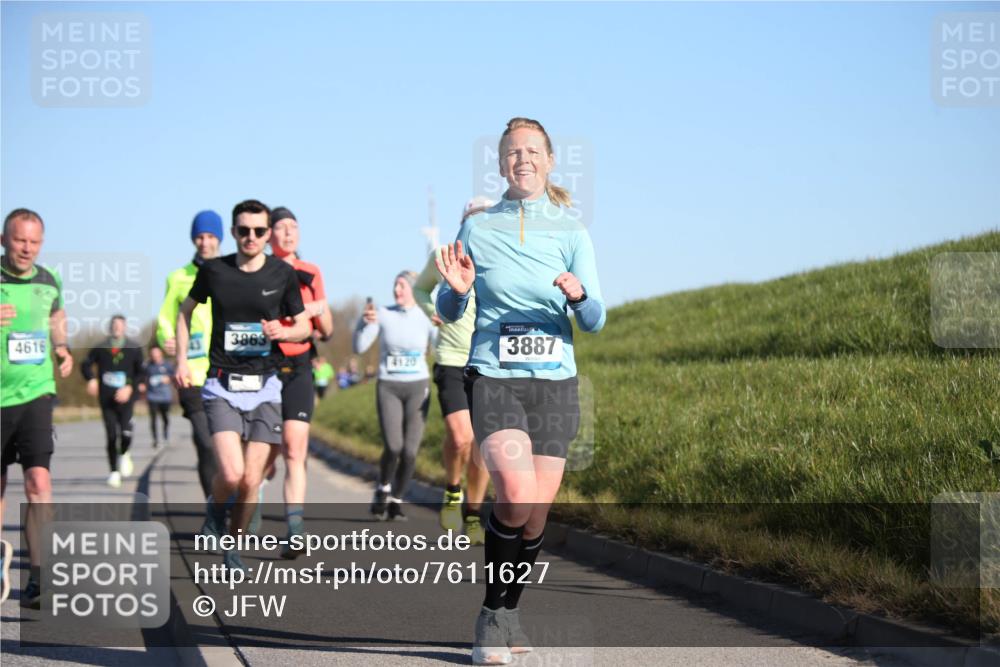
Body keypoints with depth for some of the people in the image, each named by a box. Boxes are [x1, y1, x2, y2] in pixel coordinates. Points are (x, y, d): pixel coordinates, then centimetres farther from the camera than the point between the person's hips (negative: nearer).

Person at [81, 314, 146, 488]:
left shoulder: (134, 348, 4)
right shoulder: (100, 348, 6)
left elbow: (141, 371, 5)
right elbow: (86, 365, 13)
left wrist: (131, 387, -11)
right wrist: (91, 379, -6)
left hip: (125, 398, -1)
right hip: (106, 399, 1)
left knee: (126, 433, -17)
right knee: (111, 436, 0)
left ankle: (124, 455, 17)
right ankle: (114, 471, 14)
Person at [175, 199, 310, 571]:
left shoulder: (283, 274, 0)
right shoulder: (213, 270, -1)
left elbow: (304, 327, 9)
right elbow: (185, 311, 16)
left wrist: (283, 332, -13)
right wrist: (181, 360, 7)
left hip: (265, 387, 1)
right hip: (222, 386, -1)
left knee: (251, 481, -1)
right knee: (231, 474, -18)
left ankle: (233, 547, 21)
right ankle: (215, 509, 16)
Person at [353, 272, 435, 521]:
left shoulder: (426, 318, 0)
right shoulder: (383, 314, 0)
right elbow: (359, 347, -3)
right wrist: (364, 322, -18)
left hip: (417, 388, 0)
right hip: (388, 387, 0)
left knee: (410, 451, -6)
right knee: (393, 446, -16)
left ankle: (396, 500, 14)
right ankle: (383, 488, 12)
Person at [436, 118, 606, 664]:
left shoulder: (571, 231, 5)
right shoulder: (478, 229, 5)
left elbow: (594, 321, 1)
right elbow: (449, 313, 12)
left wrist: (579, 295, -21)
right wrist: (457, 289, -10)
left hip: (555, 381, 2)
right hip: (494, 378, -2)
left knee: (537, 513, 3)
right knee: (517, 495, -22)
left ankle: (507, 615, 25)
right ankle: (491, 619, -6)